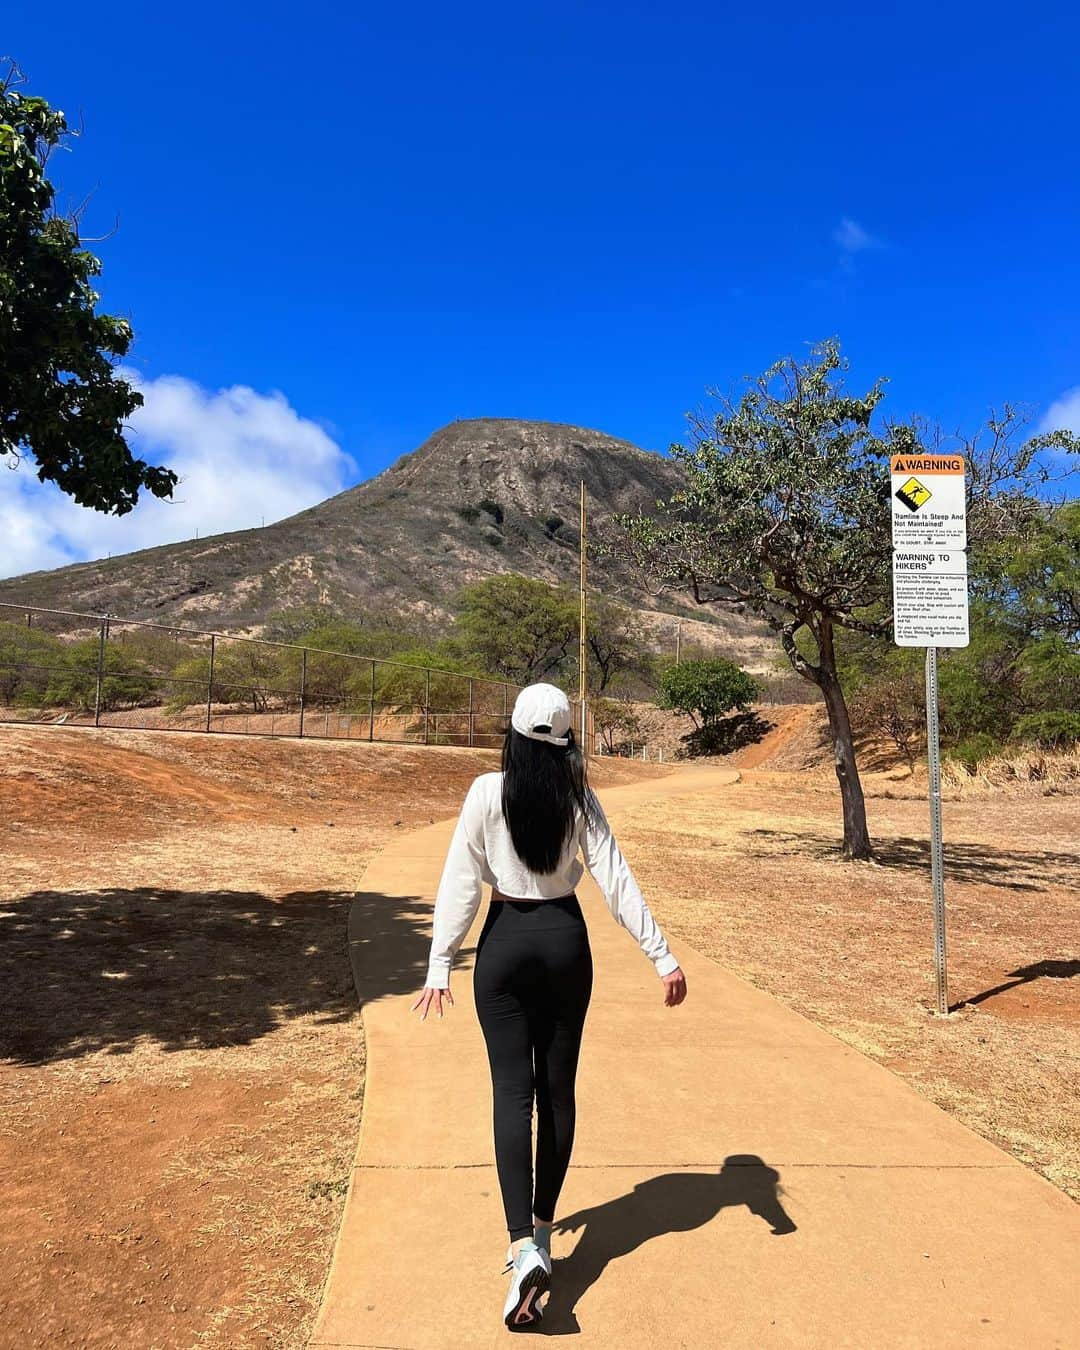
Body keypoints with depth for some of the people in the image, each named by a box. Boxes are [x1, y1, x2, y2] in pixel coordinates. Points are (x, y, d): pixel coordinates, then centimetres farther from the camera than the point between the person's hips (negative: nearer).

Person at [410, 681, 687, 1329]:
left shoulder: (488, 792, -10)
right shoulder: (580, 798, -5)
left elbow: (460, 884, -10)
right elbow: (618, 881, -6)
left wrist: (439, 966, -5)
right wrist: (663, 957, -2)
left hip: (506, 942, -2)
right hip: (566, 942, 2)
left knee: (513, 1092, 1)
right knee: (558, 1089, 13)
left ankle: (524, 1248, -11)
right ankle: (542, 1232, 28)